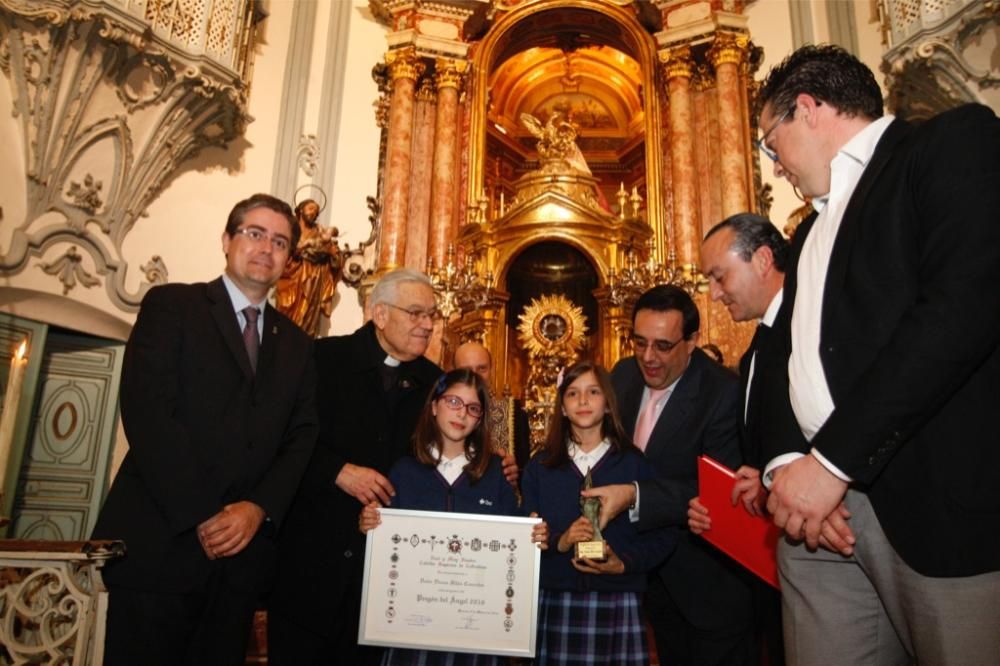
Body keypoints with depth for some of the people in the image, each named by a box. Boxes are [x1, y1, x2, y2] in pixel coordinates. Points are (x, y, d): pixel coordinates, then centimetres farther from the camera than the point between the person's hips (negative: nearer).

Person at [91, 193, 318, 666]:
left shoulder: (296, 343, 14)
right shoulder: (170, 305, 0)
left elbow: (303, 438, 6)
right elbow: (146, 412, -11)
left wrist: (258, 508, -11)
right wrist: (202, 516, -15)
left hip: (245, 551, 4)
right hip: (161, 542, -4)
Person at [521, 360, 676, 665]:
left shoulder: (635, 464, 3)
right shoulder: (539, 466, 7)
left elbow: (663, 533, 0)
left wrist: (625, 563, -13)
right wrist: (558, 542, -14)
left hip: (617, 604, -1)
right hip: (553, 603, 1)